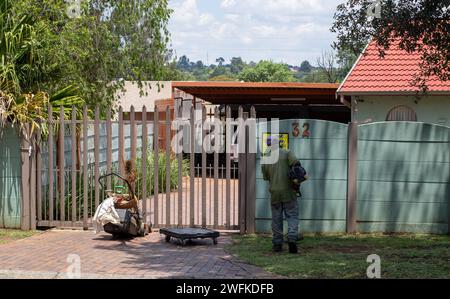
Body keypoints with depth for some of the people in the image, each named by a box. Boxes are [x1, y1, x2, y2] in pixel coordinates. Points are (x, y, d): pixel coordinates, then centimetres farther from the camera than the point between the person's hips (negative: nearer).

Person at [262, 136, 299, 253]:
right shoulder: (287, 153, -2)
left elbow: (265, 177, 10)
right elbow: (295, 162, -20)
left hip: (274, 192, 2)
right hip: (288, 191, -2)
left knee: (276, 218, 11)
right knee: (292, 215, 3)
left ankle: (277, 244, 12)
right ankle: (292, 238, -17)